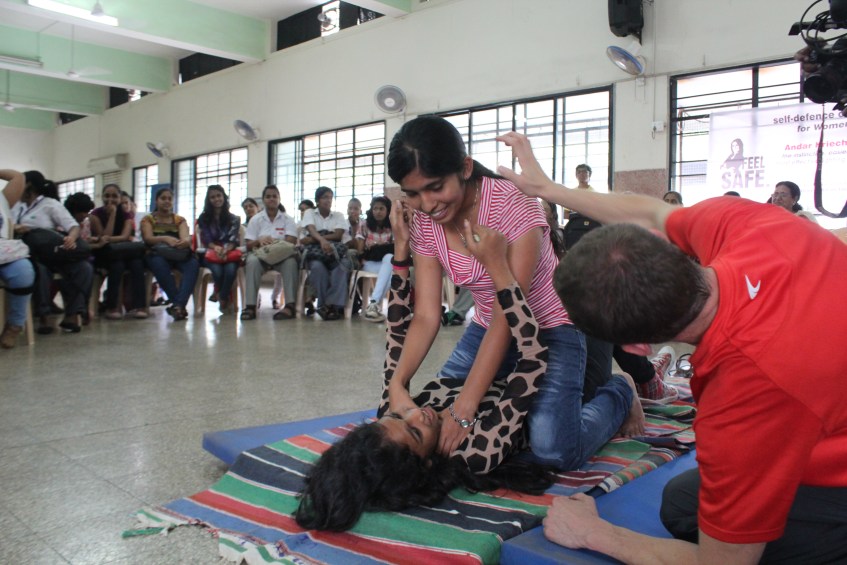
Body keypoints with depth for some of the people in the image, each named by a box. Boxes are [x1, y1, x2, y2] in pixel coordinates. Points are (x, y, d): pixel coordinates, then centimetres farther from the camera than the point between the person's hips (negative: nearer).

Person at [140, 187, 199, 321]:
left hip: (179, 255, 2)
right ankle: (180, 305, -37)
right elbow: (148, 238, -6)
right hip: (157, 254, -2)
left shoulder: (180, 220, 19)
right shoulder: (148, 219, 14)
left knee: (193, 264, -33)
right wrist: (165, 238, -28)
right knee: (159, 264, -39)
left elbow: (186, 237, -2)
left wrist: (186, 241, -29)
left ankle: (178, 305, -44)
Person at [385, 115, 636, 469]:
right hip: (488, 329, 6)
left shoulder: (512, 204, -27)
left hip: (549, 328, -6)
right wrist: (398, 382, -30)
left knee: (553, 450, -22)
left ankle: (617, 396, 9)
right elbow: (427, 316, -13)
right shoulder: (423, 222, -9)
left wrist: (465, 407, -36)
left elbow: (509, 312, -31)